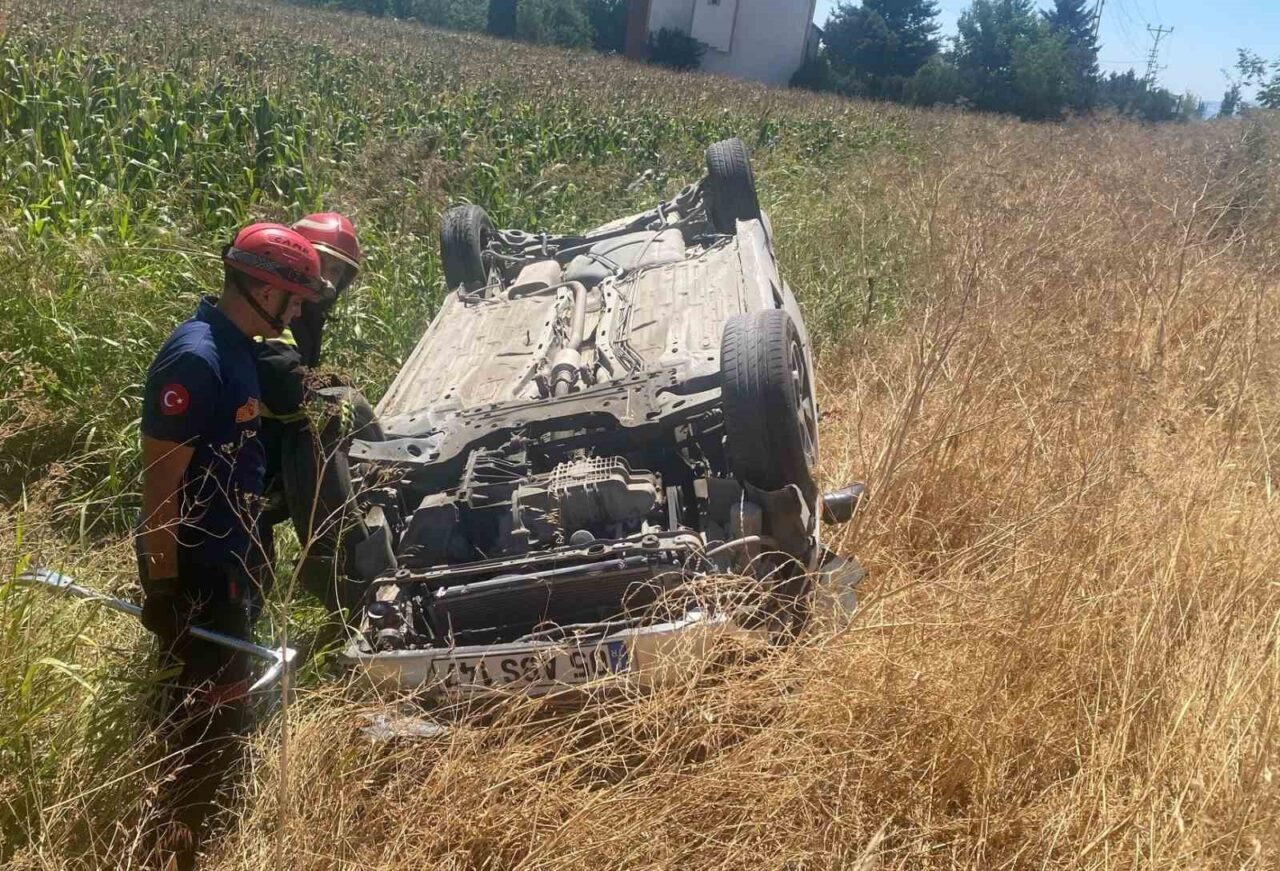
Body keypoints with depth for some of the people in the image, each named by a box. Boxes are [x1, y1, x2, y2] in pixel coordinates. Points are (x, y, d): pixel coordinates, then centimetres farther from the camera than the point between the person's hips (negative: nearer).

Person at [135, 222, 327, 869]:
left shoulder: (236, 350, 7)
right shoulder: (195, 358, -23)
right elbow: (159, 486, -23)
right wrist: (162, 587, -21)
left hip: (226, 561, 10)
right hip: (194, 571, -10)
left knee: (216, 700, 21)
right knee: (210, 710, -1)